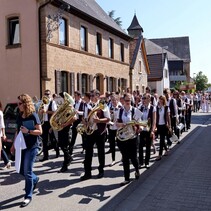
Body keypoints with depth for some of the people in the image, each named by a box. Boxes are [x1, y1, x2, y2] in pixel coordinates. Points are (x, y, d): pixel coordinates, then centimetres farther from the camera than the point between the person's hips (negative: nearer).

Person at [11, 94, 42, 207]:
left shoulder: (33, 116, -13)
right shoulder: (19, 116, 7)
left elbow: (40, 131, -13)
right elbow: (17, 131, 15)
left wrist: (28, 131, -26)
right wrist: (14, 145, 14)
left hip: (31, 147, -7)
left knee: (27, 172, -4)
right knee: (22, 171, 14)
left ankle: (28, 196, 9)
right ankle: (35, 179, 43)